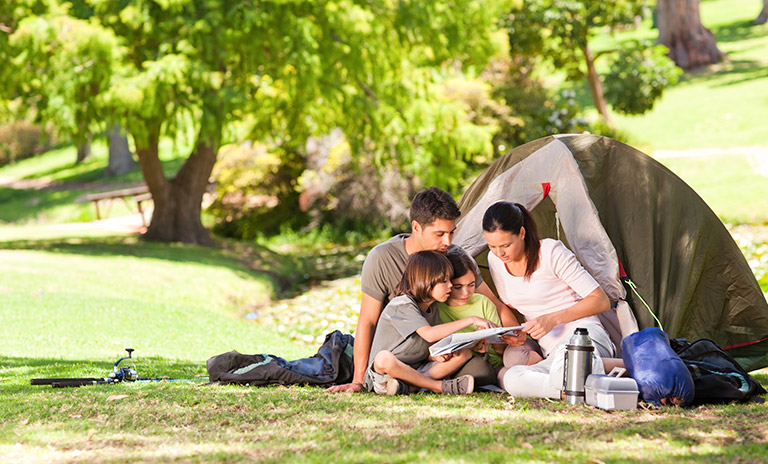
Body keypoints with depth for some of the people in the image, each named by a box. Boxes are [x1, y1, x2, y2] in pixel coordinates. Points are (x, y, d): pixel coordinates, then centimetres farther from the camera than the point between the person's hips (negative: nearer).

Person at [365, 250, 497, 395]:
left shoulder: (432, 308, 9)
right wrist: (470, 320, -29)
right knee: (384, 357, -42)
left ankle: (405, 386, -22)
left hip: (417, 369, 8)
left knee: (465, 352, -3)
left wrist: (436, 355, -11)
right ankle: (440, 386, -26)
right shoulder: (401, 305, -18)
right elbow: (429, 334, -31)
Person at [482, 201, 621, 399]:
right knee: (512, 380, -34)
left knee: (563, 374, -44)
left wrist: (553, 319, -16)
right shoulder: (495, 260, 7)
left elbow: (601, 301, -7)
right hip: (551, 352, 6)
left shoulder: (552, 253, -9)